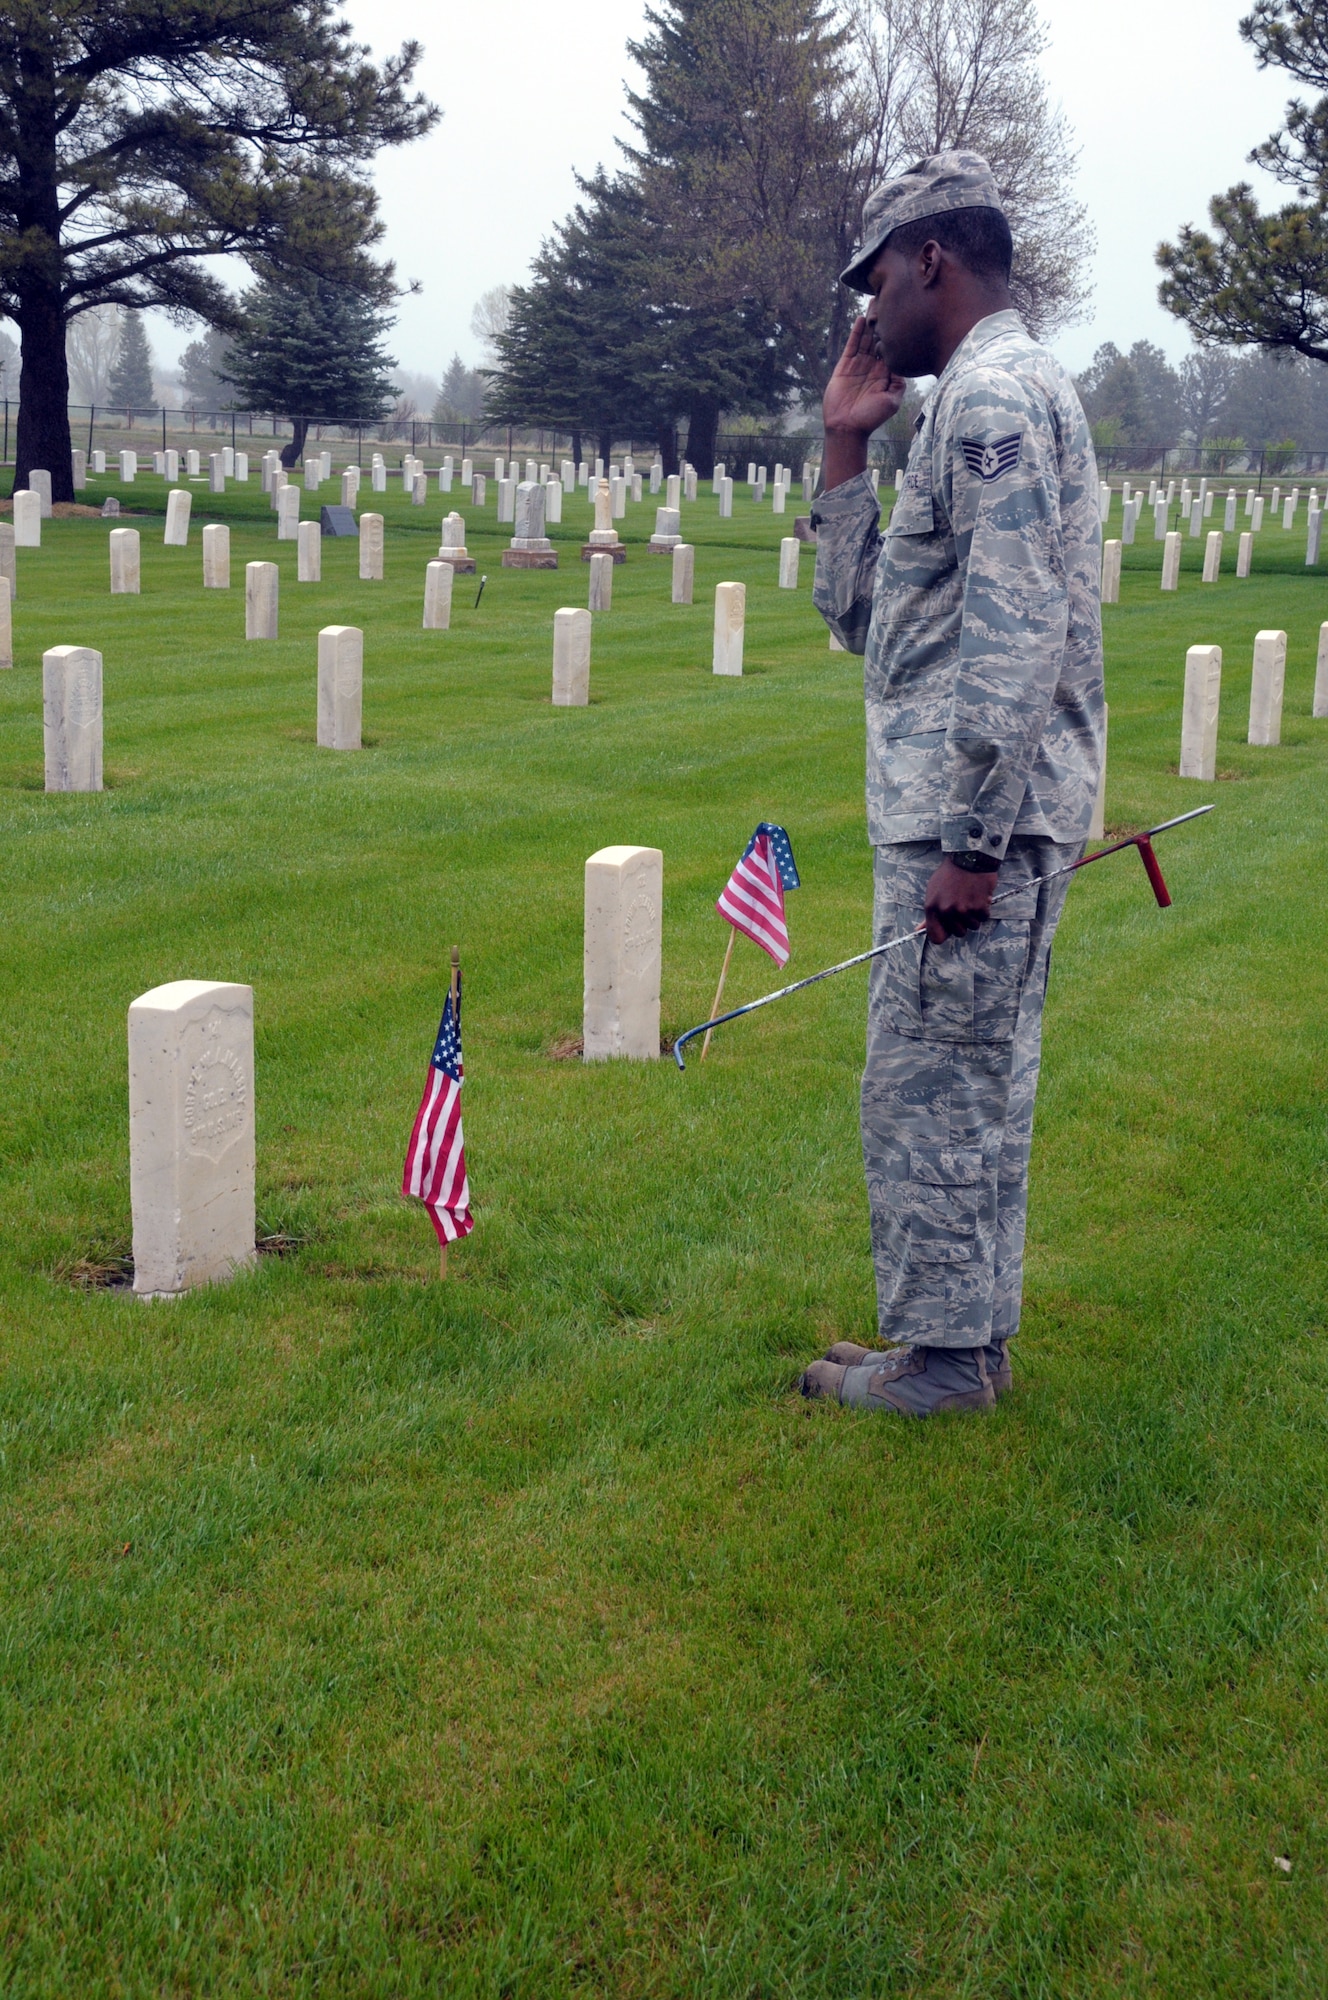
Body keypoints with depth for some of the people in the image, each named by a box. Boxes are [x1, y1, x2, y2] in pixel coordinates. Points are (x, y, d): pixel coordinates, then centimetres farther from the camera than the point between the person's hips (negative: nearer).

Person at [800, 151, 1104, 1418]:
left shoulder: (993, 397, -14)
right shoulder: (985, 401, 20)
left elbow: (1016, 643, -23)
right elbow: (858, 613, 21)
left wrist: (973, 845, -23)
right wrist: (844, 448, 14)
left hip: (976, 818, -10)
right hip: (961, 813, 10)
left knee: (930, 1086, -3)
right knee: (971, 1086, 15)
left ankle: (943, 1352, 8)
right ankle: (969, 1333, 25)